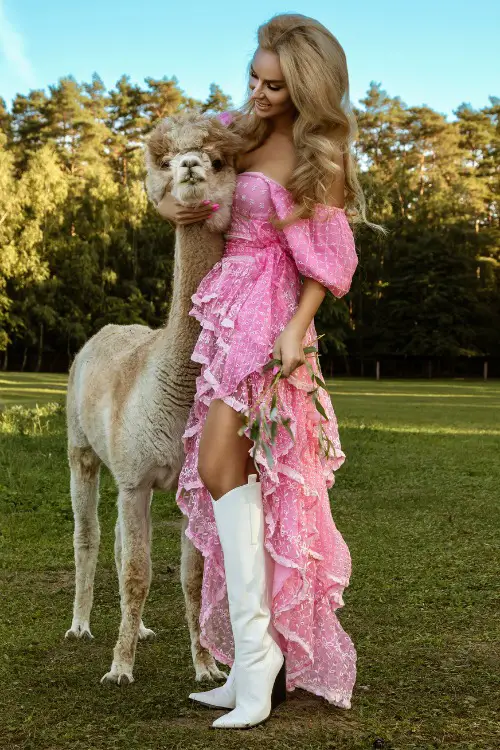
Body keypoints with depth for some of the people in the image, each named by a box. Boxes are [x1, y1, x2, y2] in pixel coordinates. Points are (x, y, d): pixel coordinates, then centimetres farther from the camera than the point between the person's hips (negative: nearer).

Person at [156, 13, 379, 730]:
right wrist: (170, 204, 1)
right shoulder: (232, 127, 12)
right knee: (240, 475, 6)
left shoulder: (319, 154, -6)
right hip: (223, 306, 7)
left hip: (269, 311, -7)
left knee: (221, 463, -20)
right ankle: (254, 668, 14)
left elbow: (328, 260, -8)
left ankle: (256, 658, -16)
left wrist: (296, 328, -19)